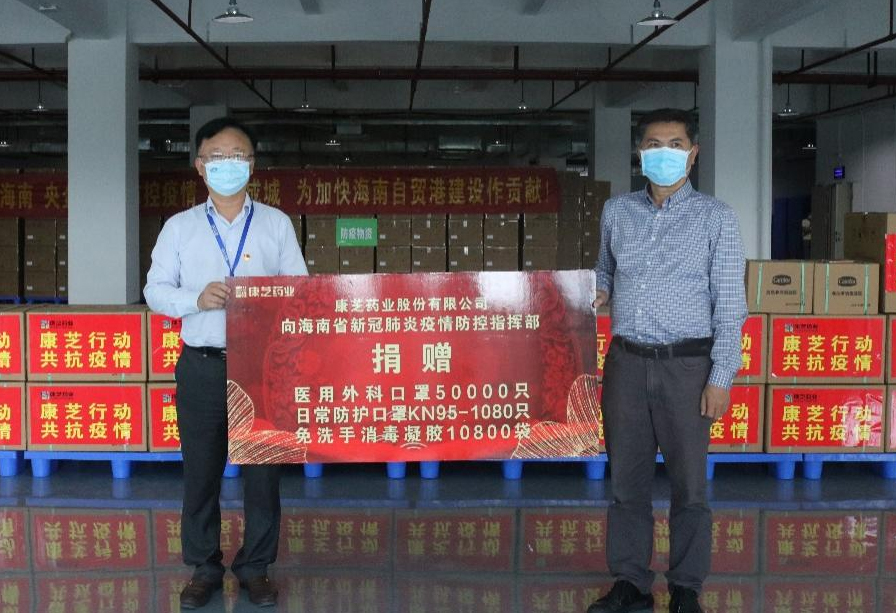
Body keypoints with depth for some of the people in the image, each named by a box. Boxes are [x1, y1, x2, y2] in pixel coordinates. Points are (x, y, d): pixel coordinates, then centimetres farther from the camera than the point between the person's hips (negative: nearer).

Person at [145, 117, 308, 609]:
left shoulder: (276, 223, 7)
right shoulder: (179, 227, 8)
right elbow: (155, 291, 5)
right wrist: (197, 299, -13)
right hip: (202, 368, 1)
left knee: (263, 471, 3)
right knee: (200, 472, 6)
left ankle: (255, 568, 18)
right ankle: (204, 569, 20)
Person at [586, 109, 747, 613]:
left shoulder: (715, 217, -1)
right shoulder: (618, 211, 10)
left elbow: (730, 303, -4)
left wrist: (720, 377, -9)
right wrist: (604, 293, 10)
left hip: (687, 364, -3)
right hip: (626, 361, 3)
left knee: (690, 482, 2)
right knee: (627, 479, 8)